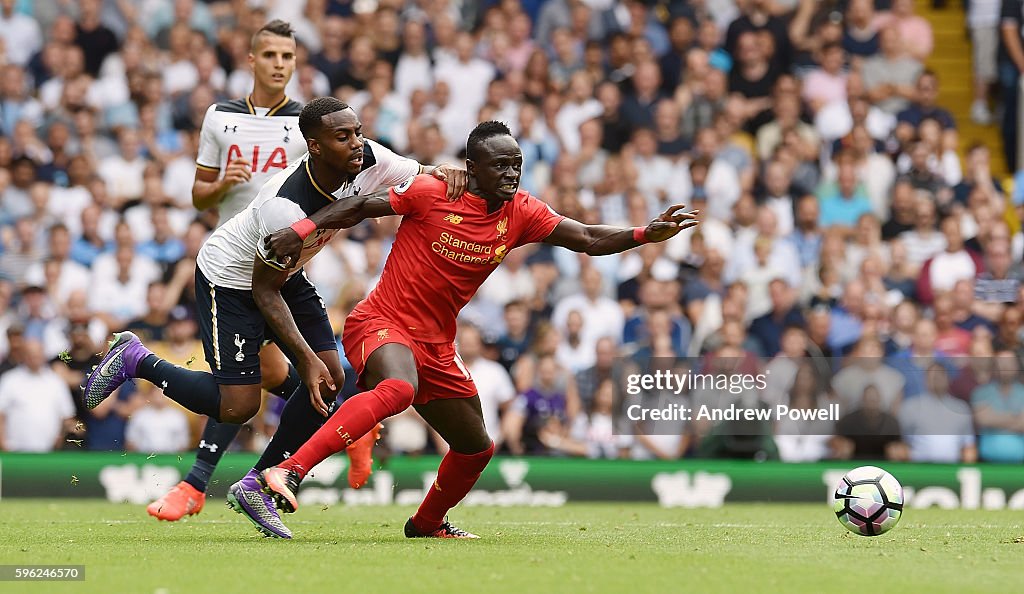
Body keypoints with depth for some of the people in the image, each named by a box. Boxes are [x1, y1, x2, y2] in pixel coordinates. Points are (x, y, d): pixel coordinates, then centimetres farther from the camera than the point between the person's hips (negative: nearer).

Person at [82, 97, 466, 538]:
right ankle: (135, 360, 10)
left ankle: (256, 487, 10)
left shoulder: (368, 161, -19)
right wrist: (306, 358, -28)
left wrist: (443, 173, -28)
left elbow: (422, 178, -2)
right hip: (230, 280, -8)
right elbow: (264, 291, -26)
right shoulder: (287, 206, -37)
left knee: (331, 379, -3)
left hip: (287, 274, 8)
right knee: (238, 406, -11)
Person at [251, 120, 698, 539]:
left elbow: (589, 240, -2)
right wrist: (300, 231, -17)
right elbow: (359, 209, -6)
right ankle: (288, 471, -45)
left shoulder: (522, 213, 1)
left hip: (436, 347, 7)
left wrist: (645, 234, -17)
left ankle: (426, 524, 45)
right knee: (398, 389, -40)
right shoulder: (431, 194, -13)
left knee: (476, 448, 16)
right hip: (380, 325, -7)